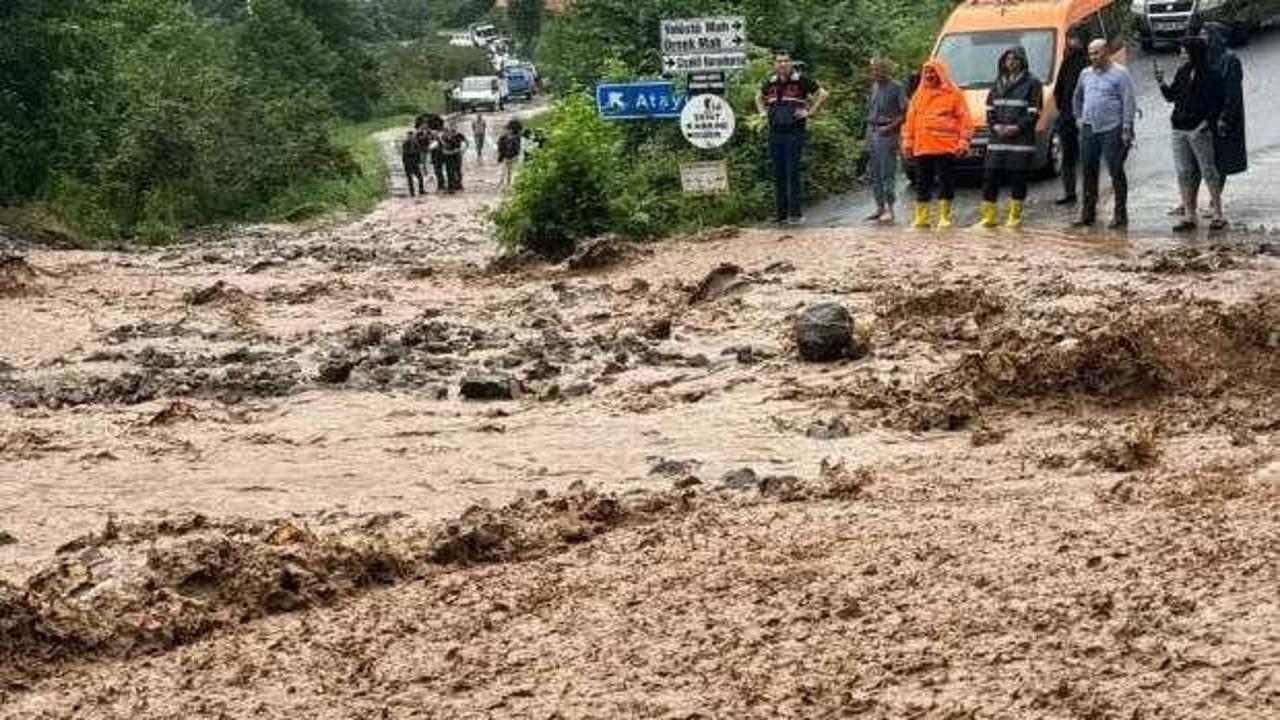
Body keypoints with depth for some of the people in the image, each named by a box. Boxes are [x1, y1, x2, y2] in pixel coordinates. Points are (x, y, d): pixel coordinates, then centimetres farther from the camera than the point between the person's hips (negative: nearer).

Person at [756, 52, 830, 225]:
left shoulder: (801, 80, -3)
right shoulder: (771, 83, 12)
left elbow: (822, 94, -4)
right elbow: (759, 98, 33)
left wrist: (810, 112, -8)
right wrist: (762, 112, 16)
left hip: (794, 133, -5)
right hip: (775, 133, 5)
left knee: (792, 173, -9)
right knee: (778, 175, 6)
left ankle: (795, 214, -6)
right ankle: (782, 214, 12)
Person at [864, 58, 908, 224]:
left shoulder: (896, 88, -7)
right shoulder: (874, 87, 14)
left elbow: (904, 113, -8)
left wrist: (890, 127, -18)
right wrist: (868, 133, 15)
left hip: (887, 134, -7)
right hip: (873, 132, 7)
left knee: (888, 173, -8)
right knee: (874, 173, 9)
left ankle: (889, 209, -6)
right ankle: (880, 207, 16)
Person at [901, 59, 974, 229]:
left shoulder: (954, 94, 1)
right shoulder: (919, 95, 15)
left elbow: (964, 119, -1)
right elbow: (910, 119, 15)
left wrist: (963, 141, -9)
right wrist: (908, 141, 10)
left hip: (946, 147, -4)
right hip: (922, 148, 4)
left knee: (946, 183, -1)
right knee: (922, 183, 6)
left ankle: (944, 217, 5)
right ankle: (921, 218, 13)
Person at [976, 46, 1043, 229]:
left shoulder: (1032, 82, 0)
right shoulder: (999, 82, 16)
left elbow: (1034, 113, -5)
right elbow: (990, 108, 17)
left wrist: (1017, 127, -15)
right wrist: (995, 125, -2)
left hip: (1021, 138, -5)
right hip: (998, 139, 5)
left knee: (1018, 177, -2)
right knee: (990, 175, 1)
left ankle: (1015, 217, 8)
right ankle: (988, 216, 7)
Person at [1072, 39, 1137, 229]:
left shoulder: (1120, 73, -5)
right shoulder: (1086, 74, 14)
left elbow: (1129, 102, -9)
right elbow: (1077, 98, 29)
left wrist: (1126, 129, -14)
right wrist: (1078, 117, 19)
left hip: (1112, 129, -6)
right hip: (1089, 129, 6)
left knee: (1116, 172, -3)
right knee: (1089, 172, 8)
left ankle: (1121, 215, 3)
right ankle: (1088, 214, 16)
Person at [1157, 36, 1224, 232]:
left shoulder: (1210, 76, -8)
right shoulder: (1182, 73, 10)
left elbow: (1217, 104, -9)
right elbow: (1171, 96, 13)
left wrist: (1206, 122, -17)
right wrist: (1162, 83, -2)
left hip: (1199, 130, -7)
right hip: (1179, 129, 7)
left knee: (1208, 171, -2)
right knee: (1183, 173, 7)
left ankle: (1218, 214, 4)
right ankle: (1188, 216, 12)